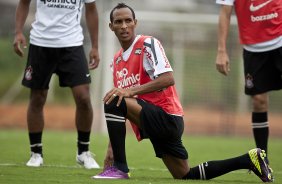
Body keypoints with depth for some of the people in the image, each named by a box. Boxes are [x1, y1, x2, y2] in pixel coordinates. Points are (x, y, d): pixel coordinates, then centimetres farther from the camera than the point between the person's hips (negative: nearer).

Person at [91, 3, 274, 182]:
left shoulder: (148, 44, -9)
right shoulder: (117, 60, 15)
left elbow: (168, 79, -23)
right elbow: (120, 114, 18)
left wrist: (131, 91, -29)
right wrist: (112, 146, 12)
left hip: (167, 118, -9)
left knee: (112, 103, -26)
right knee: (186, 176, 10)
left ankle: (120, 168, -19)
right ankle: (248, 160, 19)